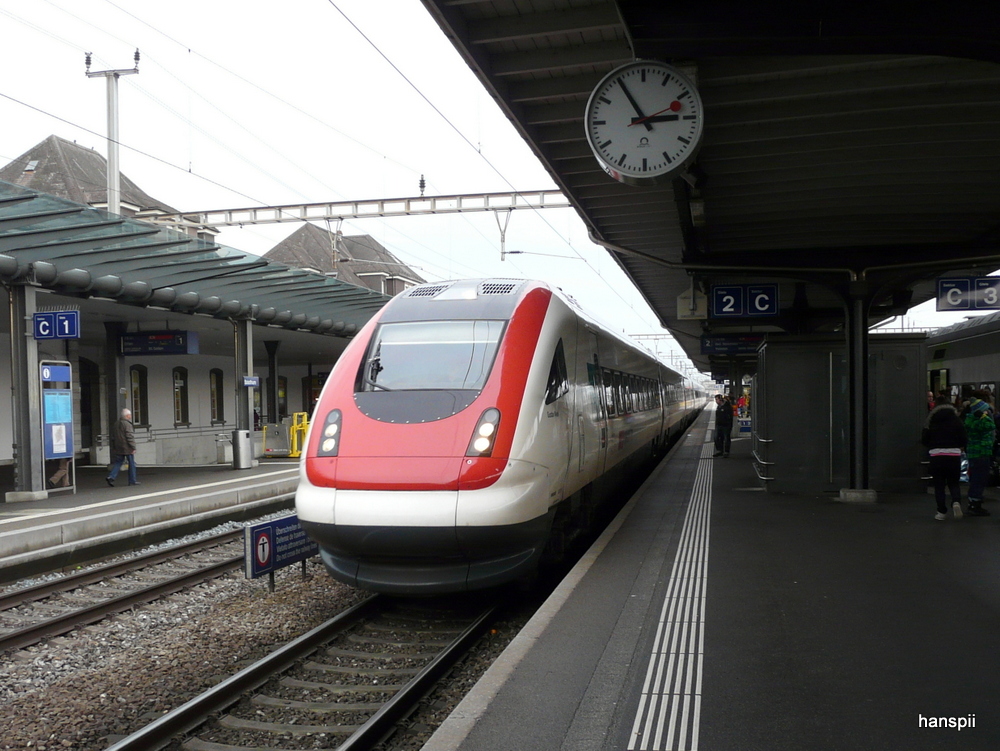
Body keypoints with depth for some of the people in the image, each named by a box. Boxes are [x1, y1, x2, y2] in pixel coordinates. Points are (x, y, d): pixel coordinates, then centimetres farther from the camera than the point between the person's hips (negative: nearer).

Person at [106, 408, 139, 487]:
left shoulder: (115, 424, 13)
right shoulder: (127, 424, -13)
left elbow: (113, 438, 17)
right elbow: (130, 437, -18)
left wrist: (113, 448, 21)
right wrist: (133, 447, -16)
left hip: (118, 449, 7)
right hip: (127, 448, -7)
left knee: (118, 462, 10)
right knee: (131, 463, 3)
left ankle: (111, 476, -8)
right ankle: (132, 481, 7)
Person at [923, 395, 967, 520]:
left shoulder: (931, 421, 3)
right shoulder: (956, 420, 1)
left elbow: (925, 440, 3)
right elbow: (964, 440, -1)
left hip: (936, 456, 0)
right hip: (954, 456, 0)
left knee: (938, 485, 8)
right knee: (954, 483, 13)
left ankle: (942, 512, 6)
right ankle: (956, 502, -14)